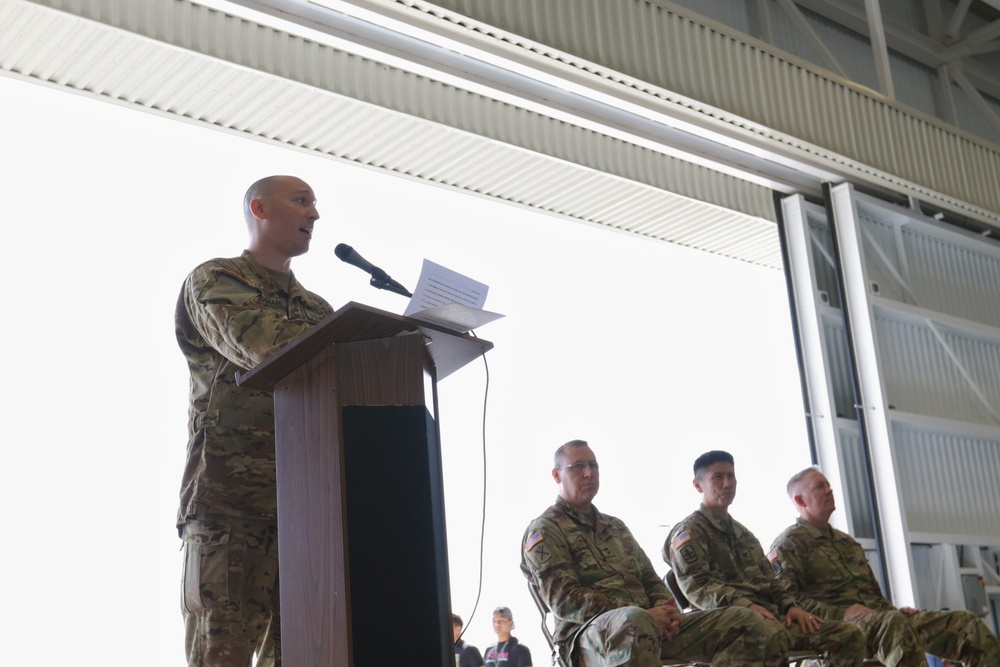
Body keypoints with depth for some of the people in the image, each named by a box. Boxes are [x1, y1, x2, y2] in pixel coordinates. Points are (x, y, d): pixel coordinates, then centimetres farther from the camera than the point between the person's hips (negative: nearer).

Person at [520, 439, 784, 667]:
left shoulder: (615, 526, 26)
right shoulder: (544, 531, 3)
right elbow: (564, 601, -10)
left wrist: (666, 609, -4)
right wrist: (645, 614, -18)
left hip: (647, 624, 7)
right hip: (587, 635, -7)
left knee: (747, 621, -9)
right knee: (633, 622, -44)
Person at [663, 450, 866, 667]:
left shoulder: (743, 533, 31)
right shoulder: (689, 532, 6)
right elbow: (696, 585, -9)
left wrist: (790, 605, 5)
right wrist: (747, 605, -23)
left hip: (772, 616, 8)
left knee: (850, 636, -9)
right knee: (771, 636, -42)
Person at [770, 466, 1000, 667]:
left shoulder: (846, 541, 30)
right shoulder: (789, 543, 4)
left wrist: (894, 611, 9)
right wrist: (841, 613, -20)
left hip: (876, 618, 8)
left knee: (965, 624, -8)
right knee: (893, 624, -40)